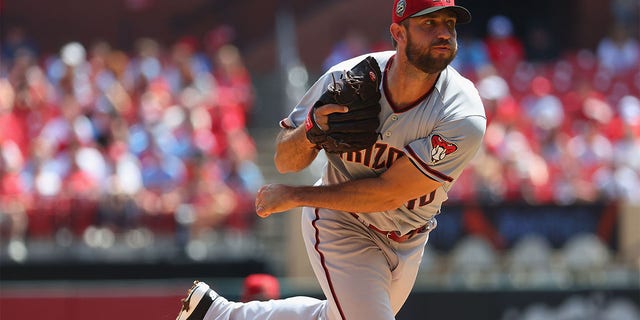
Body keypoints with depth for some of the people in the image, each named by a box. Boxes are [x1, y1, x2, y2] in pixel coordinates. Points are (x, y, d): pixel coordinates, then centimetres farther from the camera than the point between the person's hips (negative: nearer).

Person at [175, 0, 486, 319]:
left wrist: (294, 196, -20)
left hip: (408, 242, 2)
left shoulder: (464, 119, -29)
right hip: (340, 227, -2)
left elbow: (388, 194, -27)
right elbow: (284, 161, -11)